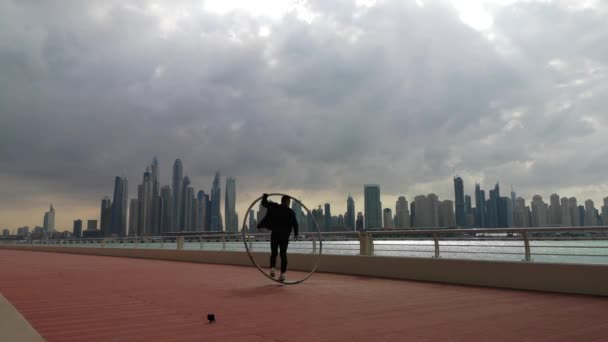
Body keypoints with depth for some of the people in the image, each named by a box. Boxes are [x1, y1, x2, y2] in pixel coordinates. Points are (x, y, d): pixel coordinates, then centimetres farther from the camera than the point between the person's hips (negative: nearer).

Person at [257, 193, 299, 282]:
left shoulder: (274, 207, 0)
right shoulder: (291, 212, -1)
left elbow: (264, 204, 7)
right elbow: (295, 224, -1)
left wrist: (265, 197, 27)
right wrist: (296, 234, 12)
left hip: (275, 234, 0)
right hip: (285, 236, 0)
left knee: (274, 253, 13)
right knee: (283, 254, 7)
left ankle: (273, 268, -7)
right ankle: (283, 273, 0)